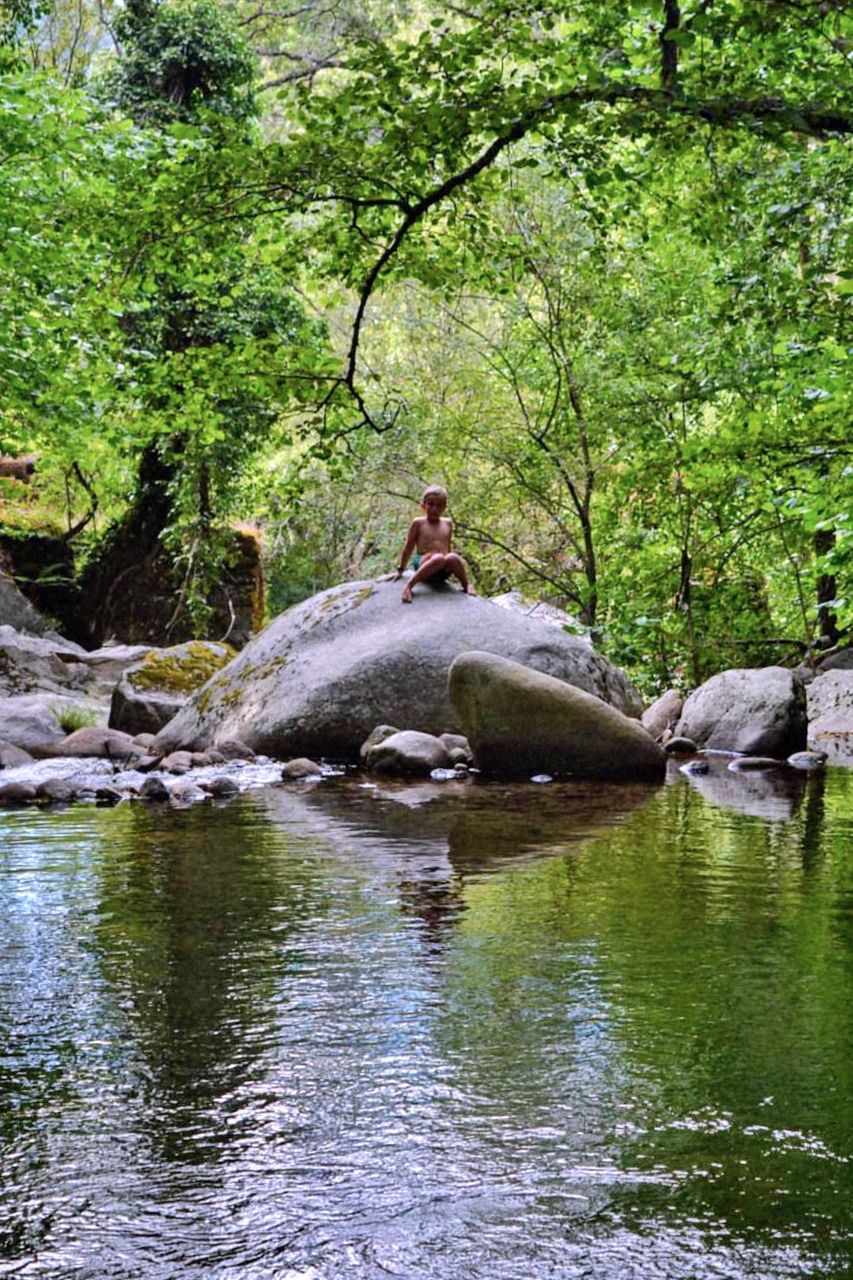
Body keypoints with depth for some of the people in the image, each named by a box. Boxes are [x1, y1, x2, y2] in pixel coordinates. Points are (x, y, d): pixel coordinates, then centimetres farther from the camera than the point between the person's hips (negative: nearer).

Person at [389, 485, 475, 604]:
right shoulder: (418, 523, 4)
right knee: (438, 558, -39)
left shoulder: (448, 523, 15)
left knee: (453, 558, -35)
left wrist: (458, 567, 22)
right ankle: (408, 586, -38)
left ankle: (466, 585, -15)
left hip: (444, 572, 2)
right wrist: (400, 569, 12)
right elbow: (408, 547, 10)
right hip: (423, 565, -2)